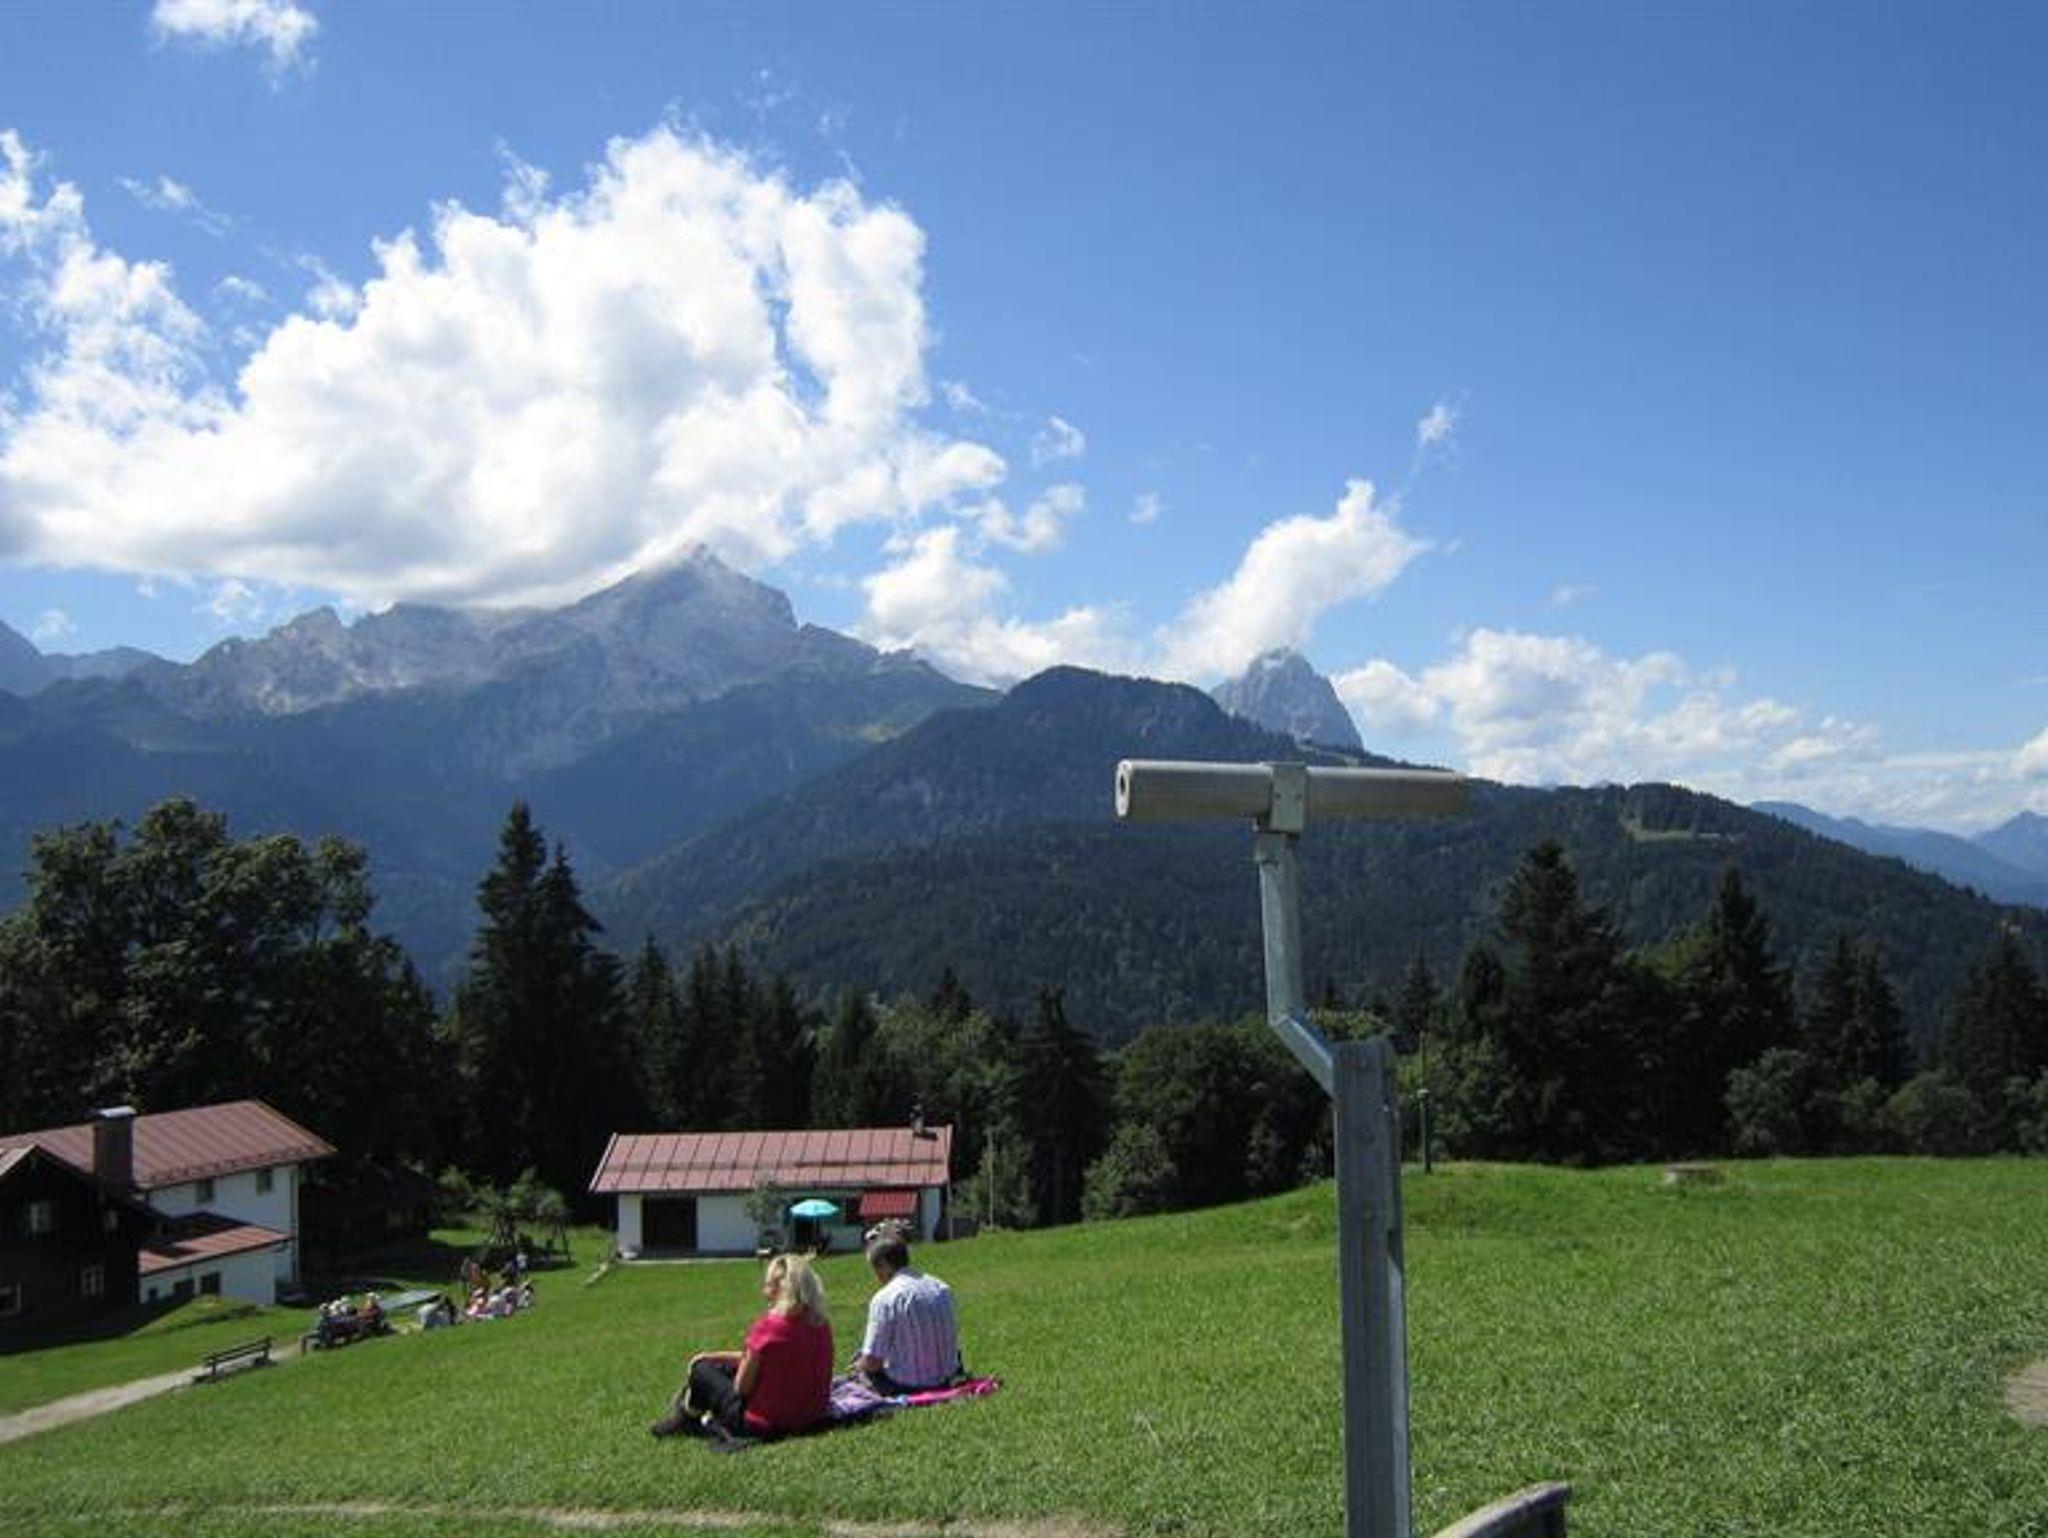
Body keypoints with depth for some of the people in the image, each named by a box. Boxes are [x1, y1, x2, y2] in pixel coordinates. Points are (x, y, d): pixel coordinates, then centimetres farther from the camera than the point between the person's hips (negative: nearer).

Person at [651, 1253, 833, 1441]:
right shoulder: (822, 1325, -1)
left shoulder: (769, 1326, -22)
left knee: (701, 1368, 12)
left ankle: (687, 1417, 36)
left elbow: (741, 1387, -14)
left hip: (764, 1425, -7)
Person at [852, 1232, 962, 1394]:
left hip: (907, 1386, -7)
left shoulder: (884, 1299, -17)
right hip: (946, 1379, 7)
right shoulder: (942, 1288, 1)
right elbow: (953, 1337, 10)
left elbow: (872, 1362, -17)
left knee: (860, 1361, 15)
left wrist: (860, 1366, 6)